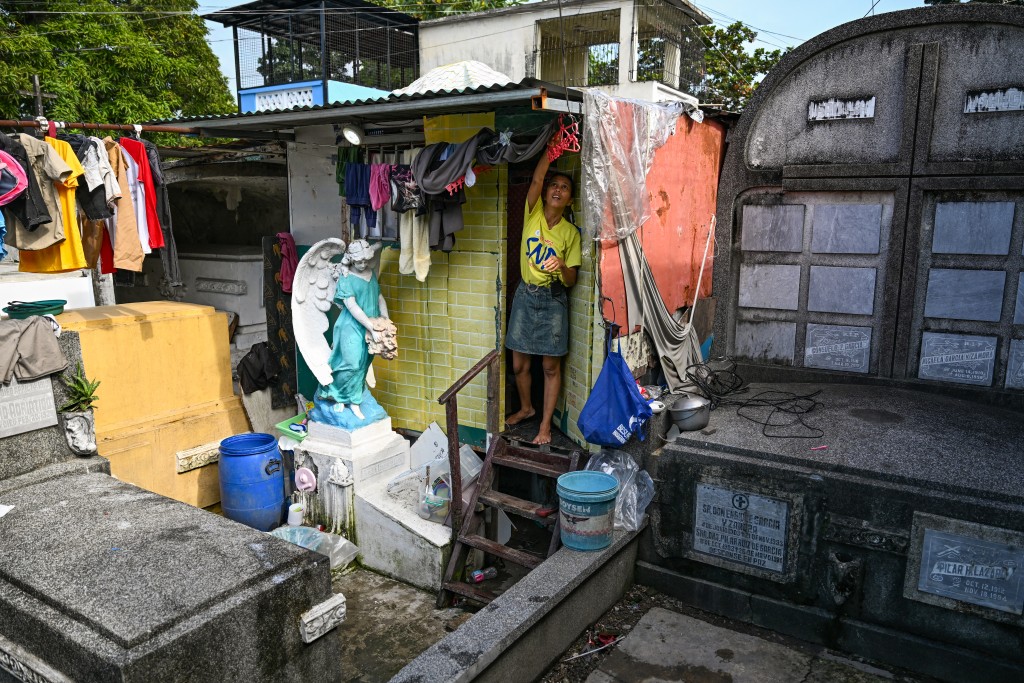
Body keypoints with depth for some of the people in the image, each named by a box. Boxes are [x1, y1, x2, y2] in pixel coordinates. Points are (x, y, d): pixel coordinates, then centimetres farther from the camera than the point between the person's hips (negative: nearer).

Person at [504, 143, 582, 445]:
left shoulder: (571, 232, -3)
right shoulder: (532, 214, -1)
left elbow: (571, 280, -5)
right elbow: (537, 179, -17)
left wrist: (562, 267, -26)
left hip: (553, 299, -1)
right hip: (525, 295, 2)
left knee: (551, 366, 2)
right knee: (519, 363, 9)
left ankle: (545, 424, 15)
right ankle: (526, 407, 34)